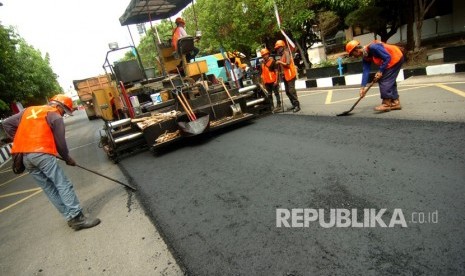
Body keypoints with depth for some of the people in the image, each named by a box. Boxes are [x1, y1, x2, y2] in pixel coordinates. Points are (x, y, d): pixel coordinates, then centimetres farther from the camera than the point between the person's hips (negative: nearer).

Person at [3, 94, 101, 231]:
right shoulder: (55, 116, 3)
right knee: (64, 185, -8)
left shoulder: (28, 110, 23)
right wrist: (67, 158, 14)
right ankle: (77, 218, -12)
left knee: (49, 188, 9)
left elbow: (7, 124, 21)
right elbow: (60, 142, 2)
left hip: (24, 156, 8)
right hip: (42, 153, -8)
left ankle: (71, 217, 11)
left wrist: (19, 141, 24)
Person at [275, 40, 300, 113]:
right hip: (285, 76, 10)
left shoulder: (286, 53, -10)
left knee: (291, 91, -11)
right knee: (287, 91, 10)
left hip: (290, 74, -10)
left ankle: (297, 105, -6)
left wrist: (280, 62, -11)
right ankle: (294, 105, 16)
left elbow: (287, 64, -20)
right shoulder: (282, 55, 16)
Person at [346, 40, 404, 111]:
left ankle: (386, 104, -6)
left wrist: (380, 71, -21)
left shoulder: (373, 47, -27)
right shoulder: (365, 58, 0)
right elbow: (366, 71, -3)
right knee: (390, 81, 12)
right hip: (392, 59, 9)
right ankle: (395, 102, 20)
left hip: (396, 57, -9)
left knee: (385, 80, -11)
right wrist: (363, 87, -10)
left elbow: (387, 57, -25)